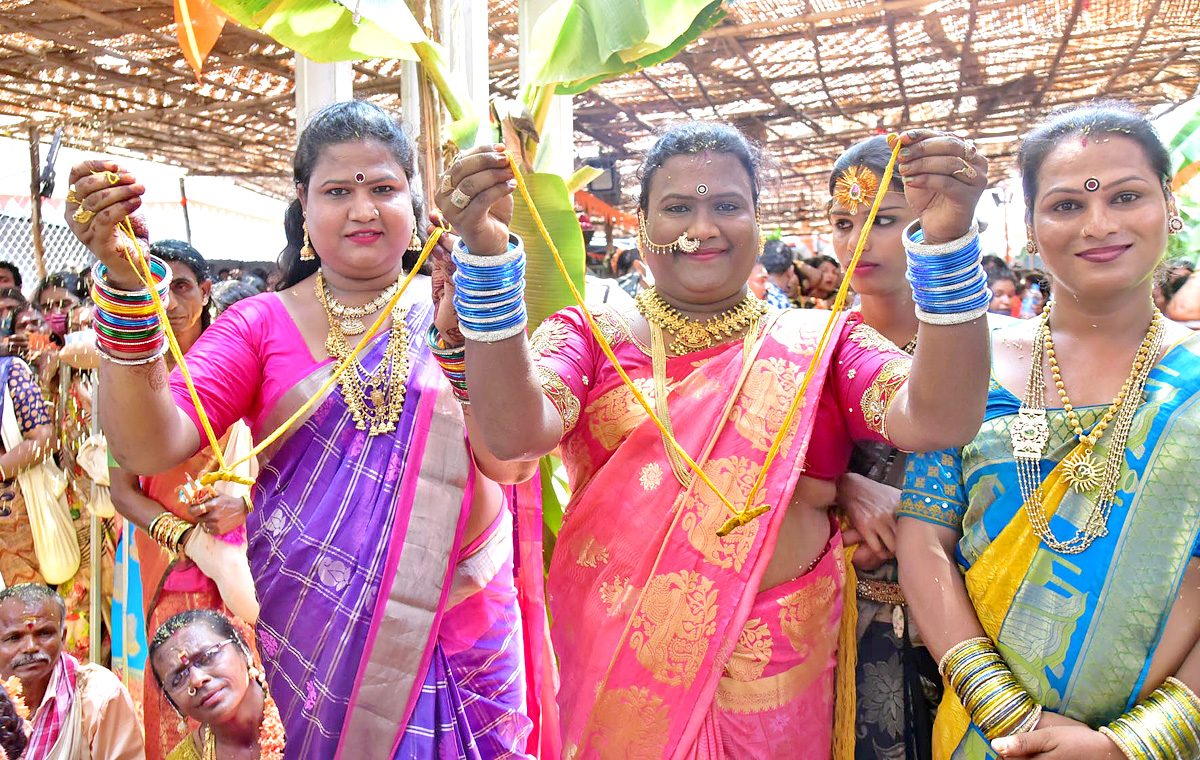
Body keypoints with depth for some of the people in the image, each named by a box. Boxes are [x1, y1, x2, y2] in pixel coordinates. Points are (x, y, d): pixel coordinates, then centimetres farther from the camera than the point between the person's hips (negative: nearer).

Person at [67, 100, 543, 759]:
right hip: (310, 625, 0)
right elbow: (148, 446, -13)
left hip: (454, 622, 0)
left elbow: (510, 461, -12)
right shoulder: (261, 323, 0)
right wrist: (125, 283, -23)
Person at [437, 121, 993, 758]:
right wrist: (486, 254, -30)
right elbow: (514, 433, -18)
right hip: (616, 670, 0)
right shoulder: (590, 335, 0)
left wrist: (947, 241, -28)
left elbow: (937, 420, -16)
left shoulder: (816, 343, 1)